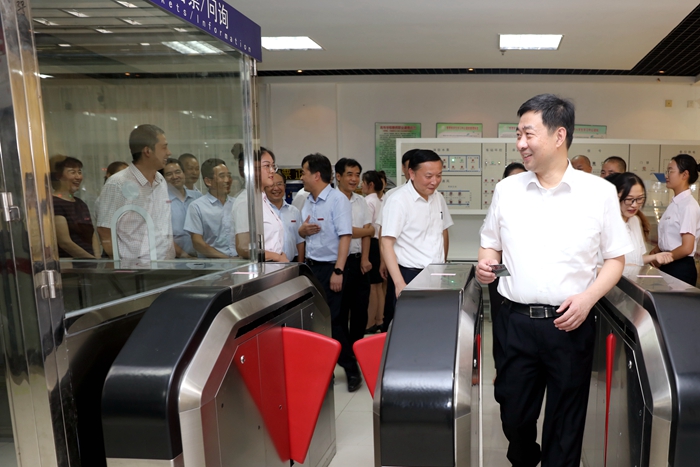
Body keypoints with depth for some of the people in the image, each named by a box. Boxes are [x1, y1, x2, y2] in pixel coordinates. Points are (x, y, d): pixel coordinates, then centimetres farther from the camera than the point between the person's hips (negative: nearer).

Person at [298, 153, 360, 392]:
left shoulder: (338, 200, -14)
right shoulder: (308, 201, 10)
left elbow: (345, 236, -19)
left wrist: (338, 271, -24)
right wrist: (302, 230, -5)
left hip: (330, 267, -7)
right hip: (311, 265, 8)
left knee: (333, 319, -2)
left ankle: (351, 369, 13)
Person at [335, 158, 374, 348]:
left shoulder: (360, 201, 10)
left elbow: (367, 232, 6)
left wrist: (365, 258, -5)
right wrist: (368, 231, -1)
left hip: (359, 260, 6)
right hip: (341, 261, -6)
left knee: (361, 308, 13)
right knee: (341, 310, 6)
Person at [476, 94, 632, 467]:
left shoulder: (599, 192, -2)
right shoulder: (507, 190, 5)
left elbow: (616, 259, 4)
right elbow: (490, 245, 15)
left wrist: (588, 297, -12)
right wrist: (485, 264, -7)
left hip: (570, 323, -2)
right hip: (515, 321, 2)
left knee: (565, 425, 10)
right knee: (514, 414, 14)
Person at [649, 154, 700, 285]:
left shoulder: (689, 205, -15)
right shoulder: (674, 203, 8)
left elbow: (686, 248, -19)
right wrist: (655, 251, 1)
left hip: (680, 268, -7)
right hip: (667, 265, 7)